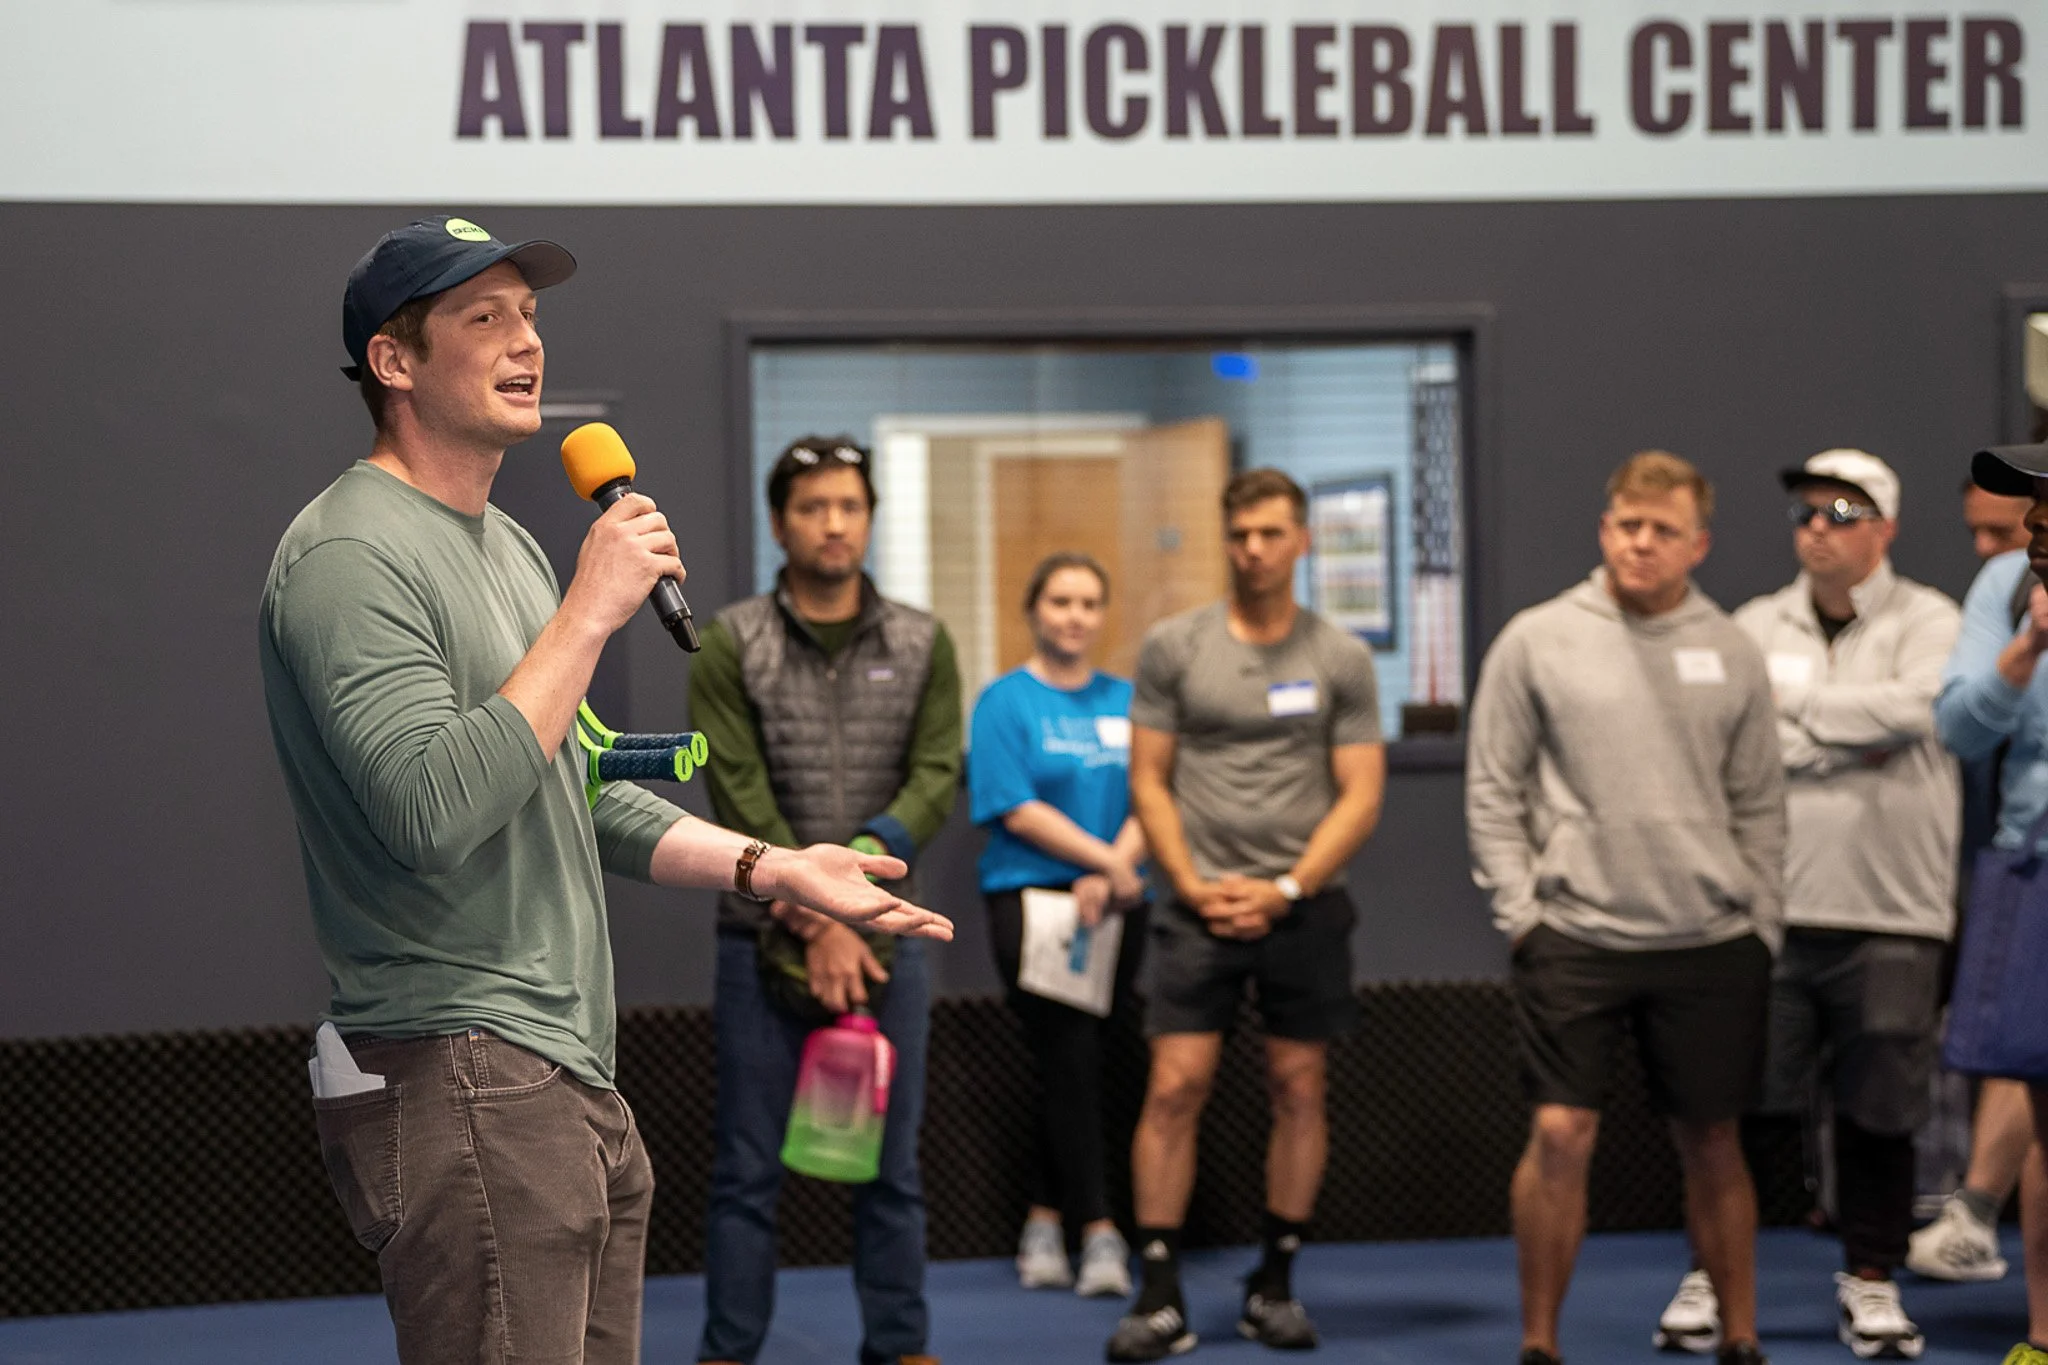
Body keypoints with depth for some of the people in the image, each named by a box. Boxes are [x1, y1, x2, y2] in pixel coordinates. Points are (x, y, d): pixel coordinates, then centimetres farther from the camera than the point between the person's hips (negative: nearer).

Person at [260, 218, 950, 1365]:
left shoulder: (513, 547, 20)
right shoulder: (350, 556, -12)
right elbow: (432, 809, -25)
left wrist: (771, 868, 16)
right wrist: (590, 613, -18)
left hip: (577, 1085, 10)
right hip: (460, 1078, -10)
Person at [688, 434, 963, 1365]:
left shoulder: (922, 645, 5)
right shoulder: (731, 644, -4)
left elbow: (937, 776, -3)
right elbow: (742, 798, -9)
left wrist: (862, 856, -19)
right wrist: (817, 923, -14)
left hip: (886, 938, 2)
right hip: (764, 941, -2)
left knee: (890, 1165, 9)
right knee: (749, 1168, 3)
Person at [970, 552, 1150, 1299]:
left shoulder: (1125, 701, 12)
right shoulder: (1006, 702, 0)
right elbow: (1018, 810, -9)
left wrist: (1110, 877, -12)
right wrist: (1109, 860, -13)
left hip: (1114, 904, 4)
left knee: (1069, 1065, 6)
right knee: (1071, 1061, -8)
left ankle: (1043, 1222, 15)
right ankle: (1098, 1230, -7)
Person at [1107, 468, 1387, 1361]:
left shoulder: (1341, 660, 4)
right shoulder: (1174, 647, 5)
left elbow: (1361, 796, 1)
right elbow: (1148, 782, 6)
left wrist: (1285, 891, -9)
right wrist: (1195, 886, -6)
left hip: (1304, 908, 1)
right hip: (1201, 906, 0)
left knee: (1298, 1090, 4)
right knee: (1175, 1088, -8)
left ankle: (1275, 1287, 15)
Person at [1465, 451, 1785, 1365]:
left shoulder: (1731, 653, 7)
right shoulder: (1536, 642, 0)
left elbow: (1760, 806, 10)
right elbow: (1493, 790, 2)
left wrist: (1763, 927, 5)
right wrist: (1520, 910, -5)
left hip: (1712, 944, 2)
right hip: (1577, 936, -2)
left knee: (1713, 1144, 9)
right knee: (1560, 1135, -9)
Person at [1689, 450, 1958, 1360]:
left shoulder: (1927, 621, 4)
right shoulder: (1756, 627, 11)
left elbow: (1915, 706, -16)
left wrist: (1794, 704, -9)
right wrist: (1854, 744, -10)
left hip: (1891, 914, -1)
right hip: (1771, 908, 1)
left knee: (1879, 1109, 4)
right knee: (1749, 1104, 1)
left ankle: (1869, 1282, 17)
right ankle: (1714, 1273, 14)